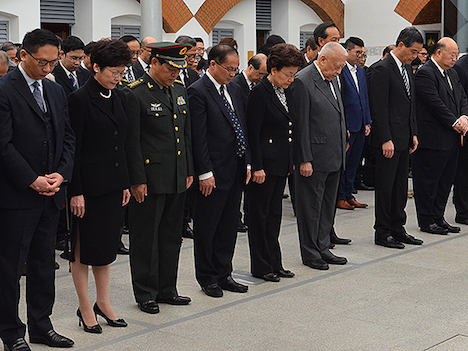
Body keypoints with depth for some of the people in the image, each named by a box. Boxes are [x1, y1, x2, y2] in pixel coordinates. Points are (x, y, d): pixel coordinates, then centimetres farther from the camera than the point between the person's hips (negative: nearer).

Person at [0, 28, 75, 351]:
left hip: (51, 193, 7)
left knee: (44, 263, 15)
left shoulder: (56, 91, 12)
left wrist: (61, 174, -2)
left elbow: (68, 137, 13)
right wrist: (32, 181, -16)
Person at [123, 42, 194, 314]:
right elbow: (132, 142, -12)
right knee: (146, 237, 4)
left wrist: (189, 171, 14)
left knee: (172, 236, 14)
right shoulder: (135, 94, -11)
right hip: (150, 179, -7)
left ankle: (167, 289, 26)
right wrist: (137, 180, -14)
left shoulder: (180, 91, 11)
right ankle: (146, 294, 15)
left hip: (177, 179, 7)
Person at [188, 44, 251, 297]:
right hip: (213, 172, -8)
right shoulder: (198, 91, -11)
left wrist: (247, 163, 11)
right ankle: (207, 278, 16)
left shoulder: (234, 89, 13)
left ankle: (224, 274, 24)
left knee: (229, 224, 13)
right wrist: (205, 173, -17)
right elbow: (198, 136, -14)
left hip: (236, 170, 8)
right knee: (207, 226, 4)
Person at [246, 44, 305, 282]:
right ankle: (260, 266, 10)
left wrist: (291, 161, 16)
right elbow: (253, 133, -16)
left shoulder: (285, 92, 11)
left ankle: (274, 263, 21)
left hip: (281, 162, 8)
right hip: (265, 161, -8)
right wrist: (257, 166, -18)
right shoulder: (260, 92, -14)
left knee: (274, 211, 13)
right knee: (260, 213, 2)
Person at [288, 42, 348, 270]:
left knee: (328, 206, 15)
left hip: (334, 158, 9)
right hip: (313, 159, -9)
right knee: (310, 207, 3)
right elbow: (301, 124, -17)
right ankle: (310, 253, 13)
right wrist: (304, 160, -18)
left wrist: (343, 142, 16)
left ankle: (322, 249, 26)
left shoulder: (331, 80, 13)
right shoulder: (302, 82, -15)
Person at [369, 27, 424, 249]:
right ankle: (382, 232, 8)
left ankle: (398, 228, 22)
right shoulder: (383, 70, -14)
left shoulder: (407, 68, 14)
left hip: (404, 138, 9)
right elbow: (379, 108, -18)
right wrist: (386, 140, -20)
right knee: (385, 186, -1)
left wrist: (413, 134, 14)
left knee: (400, 185, 13)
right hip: (389, 139, -9)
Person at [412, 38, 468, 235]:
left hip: (452, 137, 9)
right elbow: (435, 103, -19)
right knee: (428, 181, 0)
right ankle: (426, 221, 9)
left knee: (446, 179, 13)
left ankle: (438, 217, 22)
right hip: (433, 139, -9)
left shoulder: (452, 74, 17)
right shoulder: (425, 74, -13)